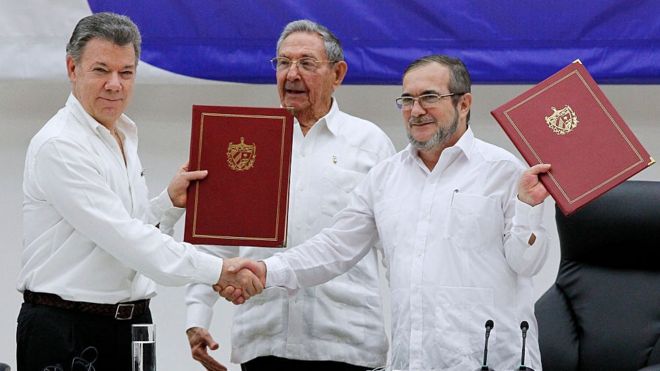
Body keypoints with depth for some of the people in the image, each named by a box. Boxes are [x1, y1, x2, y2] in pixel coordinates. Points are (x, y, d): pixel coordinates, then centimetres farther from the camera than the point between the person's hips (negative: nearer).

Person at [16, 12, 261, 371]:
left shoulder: (124, 137, 14)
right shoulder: (58, 146, -15)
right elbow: (120, 236, -22)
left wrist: (170, 202, 1)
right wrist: (216, 270, -24)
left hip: (133, 324, 8)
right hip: (66, 331, -8)